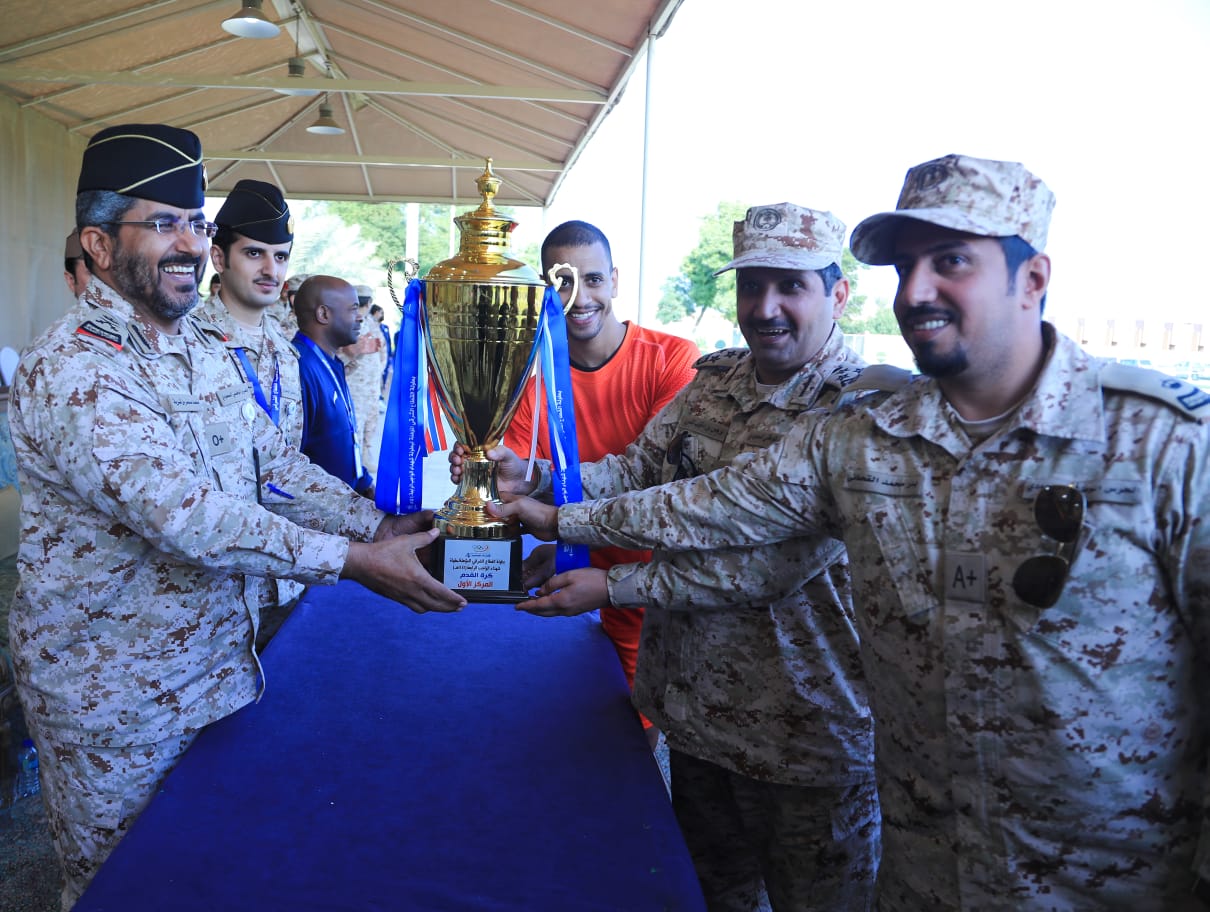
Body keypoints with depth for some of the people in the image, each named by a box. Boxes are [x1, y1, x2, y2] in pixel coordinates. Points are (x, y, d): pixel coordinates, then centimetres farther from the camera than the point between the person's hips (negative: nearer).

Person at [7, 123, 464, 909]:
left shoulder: (207, 348, 6)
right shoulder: (71, 369, -23)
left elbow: (273, 459, 8)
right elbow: (185, 514, -32)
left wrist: (374, 522, -5)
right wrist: (353, 561, -32)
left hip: (224, 661, 7)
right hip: (116, 696, -7)